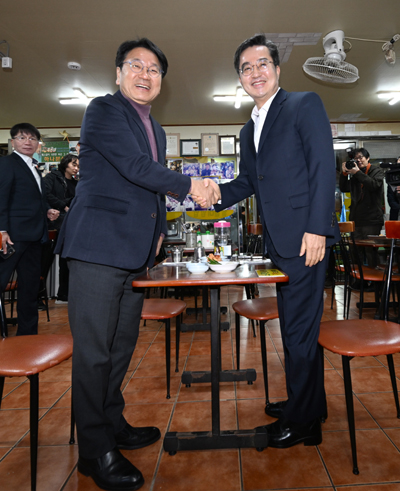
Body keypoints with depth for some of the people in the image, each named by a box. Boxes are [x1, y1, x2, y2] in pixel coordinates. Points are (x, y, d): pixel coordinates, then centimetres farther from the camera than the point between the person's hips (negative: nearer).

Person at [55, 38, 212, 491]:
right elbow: (136, 167, -14)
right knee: (94, 348, -2)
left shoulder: (155, 129, 24)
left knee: (121, 344, 14)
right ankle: (95, 450, 12)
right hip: (98, 245, -8)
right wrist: (188, 186, -4)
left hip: (135, 250, 8)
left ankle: (112, 424, 30)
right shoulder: (103, 110, -2)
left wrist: (159, 229, 19)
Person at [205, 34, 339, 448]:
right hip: (277, 242, 8)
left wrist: (317, 229, -19)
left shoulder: (304, 105, -2)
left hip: (305, 236, -8)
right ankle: (305, 401, 35)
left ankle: (303, 421, 16)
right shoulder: (248, 130, 20)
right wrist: (219, 192, 1)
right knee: (294, 325, 17)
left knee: (299, 328, -2)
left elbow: (323, 166, -11)